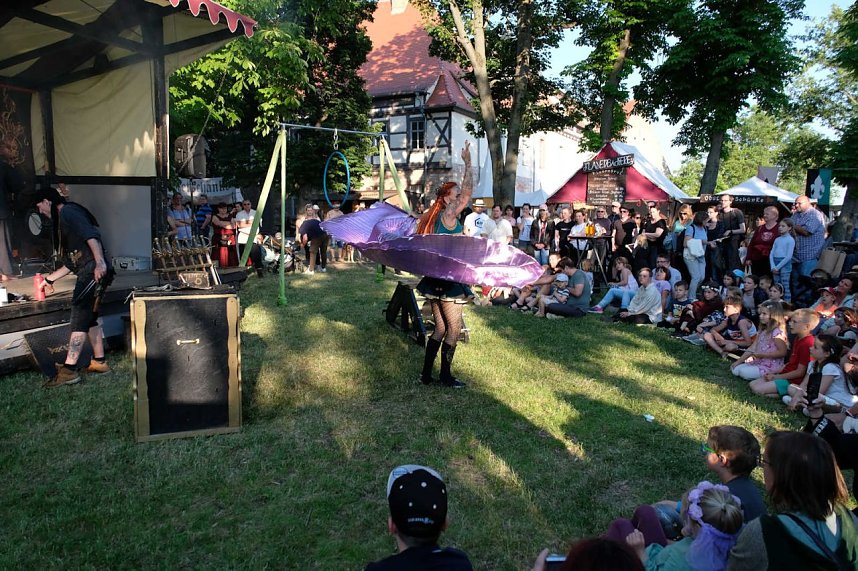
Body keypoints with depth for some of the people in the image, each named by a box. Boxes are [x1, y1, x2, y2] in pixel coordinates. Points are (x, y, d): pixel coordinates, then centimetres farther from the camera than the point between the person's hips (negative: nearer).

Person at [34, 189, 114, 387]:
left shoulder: (68, 211, -1)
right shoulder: (64, 219, 29)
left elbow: (91, 235, -21)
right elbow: (70, 263, 31)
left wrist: (100, 262, -32)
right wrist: (50, 278, 39)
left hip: (92, 272, -10)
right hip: (88, 273, 10)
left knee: (79, 320, -10)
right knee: (90, 318, 13)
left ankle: (69, 370, -9)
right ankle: (99, 362, 18)